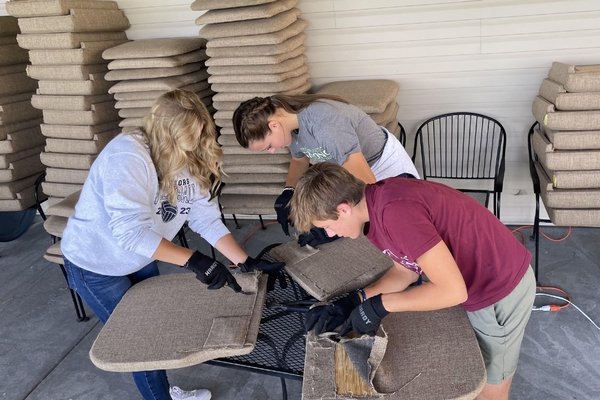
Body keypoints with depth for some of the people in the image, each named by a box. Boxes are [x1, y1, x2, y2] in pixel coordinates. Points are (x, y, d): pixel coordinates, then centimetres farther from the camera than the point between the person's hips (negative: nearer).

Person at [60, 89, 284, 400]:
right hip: (95, 264, -6)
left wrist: (246, 263, -22)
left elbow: (207, 219, -13)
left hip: (140, 259, 7)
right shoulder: (127, 156, -33)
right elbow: (129, 232, -41)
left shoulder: (188, 161, -9)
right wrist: (193, 260, -46)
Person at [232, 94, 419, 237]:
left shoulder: (324, 122, -38)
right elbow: (299, 159, 9)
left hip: (389, 166, -7)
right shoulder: (290, 120, -13)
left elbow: (366, 183, -37)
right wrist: (288, 191, -9)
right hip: (352, 167, 7)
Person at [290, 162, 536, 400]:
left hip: (502, 288, -8)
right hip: (475, 283, 8)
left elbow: (453, 290, -30)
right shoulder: (377, 205, -4)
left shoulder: (395, 210, -33)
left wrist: (380, 305, -22)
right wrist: (354, 301, -5)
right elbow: (405, 270, 6)